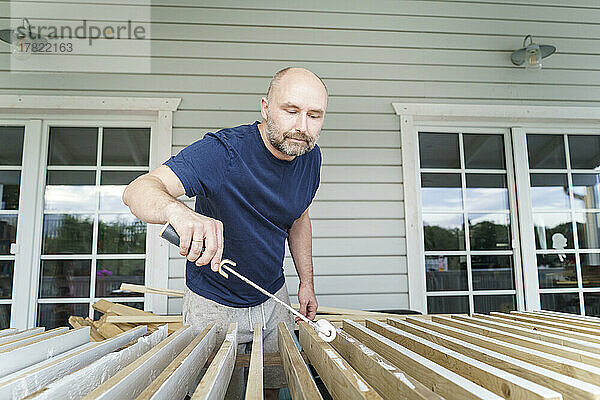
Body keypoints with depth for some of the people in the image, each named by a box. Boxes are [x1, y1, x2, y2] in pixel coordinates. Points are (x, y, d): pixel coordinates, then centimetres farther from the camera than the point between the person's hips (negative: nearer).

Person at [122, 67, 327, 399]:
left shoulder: (310, 157, -7)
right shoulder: (221, 151, -28)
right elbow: (137, 190, -38)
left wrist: (307, 283, 6)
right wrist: (177, 210, -61)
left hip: (273, 299, 6)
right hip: (214, 305, -5)